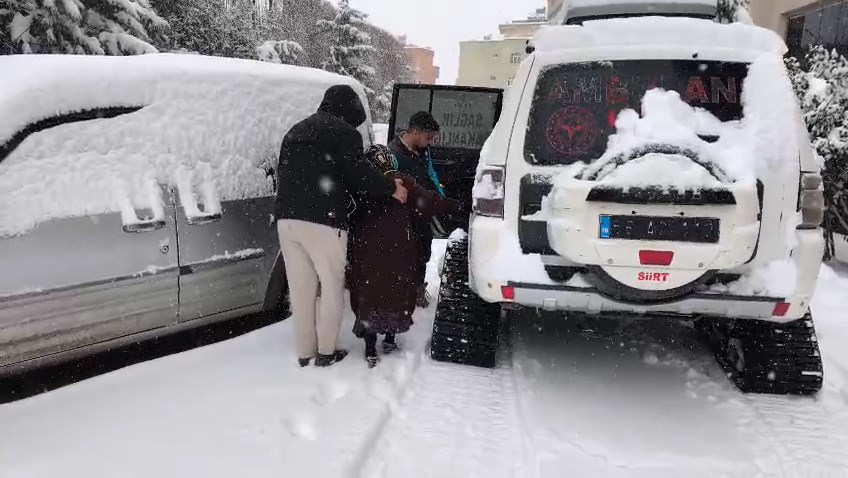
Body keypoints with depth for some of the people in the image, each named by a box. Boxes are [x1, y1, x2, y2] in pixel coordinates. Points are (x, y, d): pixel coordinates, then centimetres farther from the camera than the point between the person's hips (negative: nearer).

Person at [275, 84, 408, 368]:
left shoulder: (295, 132, 24)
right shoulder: (345, 132, -1)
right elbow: (358, 175, -10)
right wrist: (391, 189, 1)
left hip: (287, 218, 7)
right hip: (322, 221, -7)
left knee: (300, 287, 11)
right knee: (332, 286, 6)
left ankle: (305, 352, 17)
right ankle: (326, 352, 11)